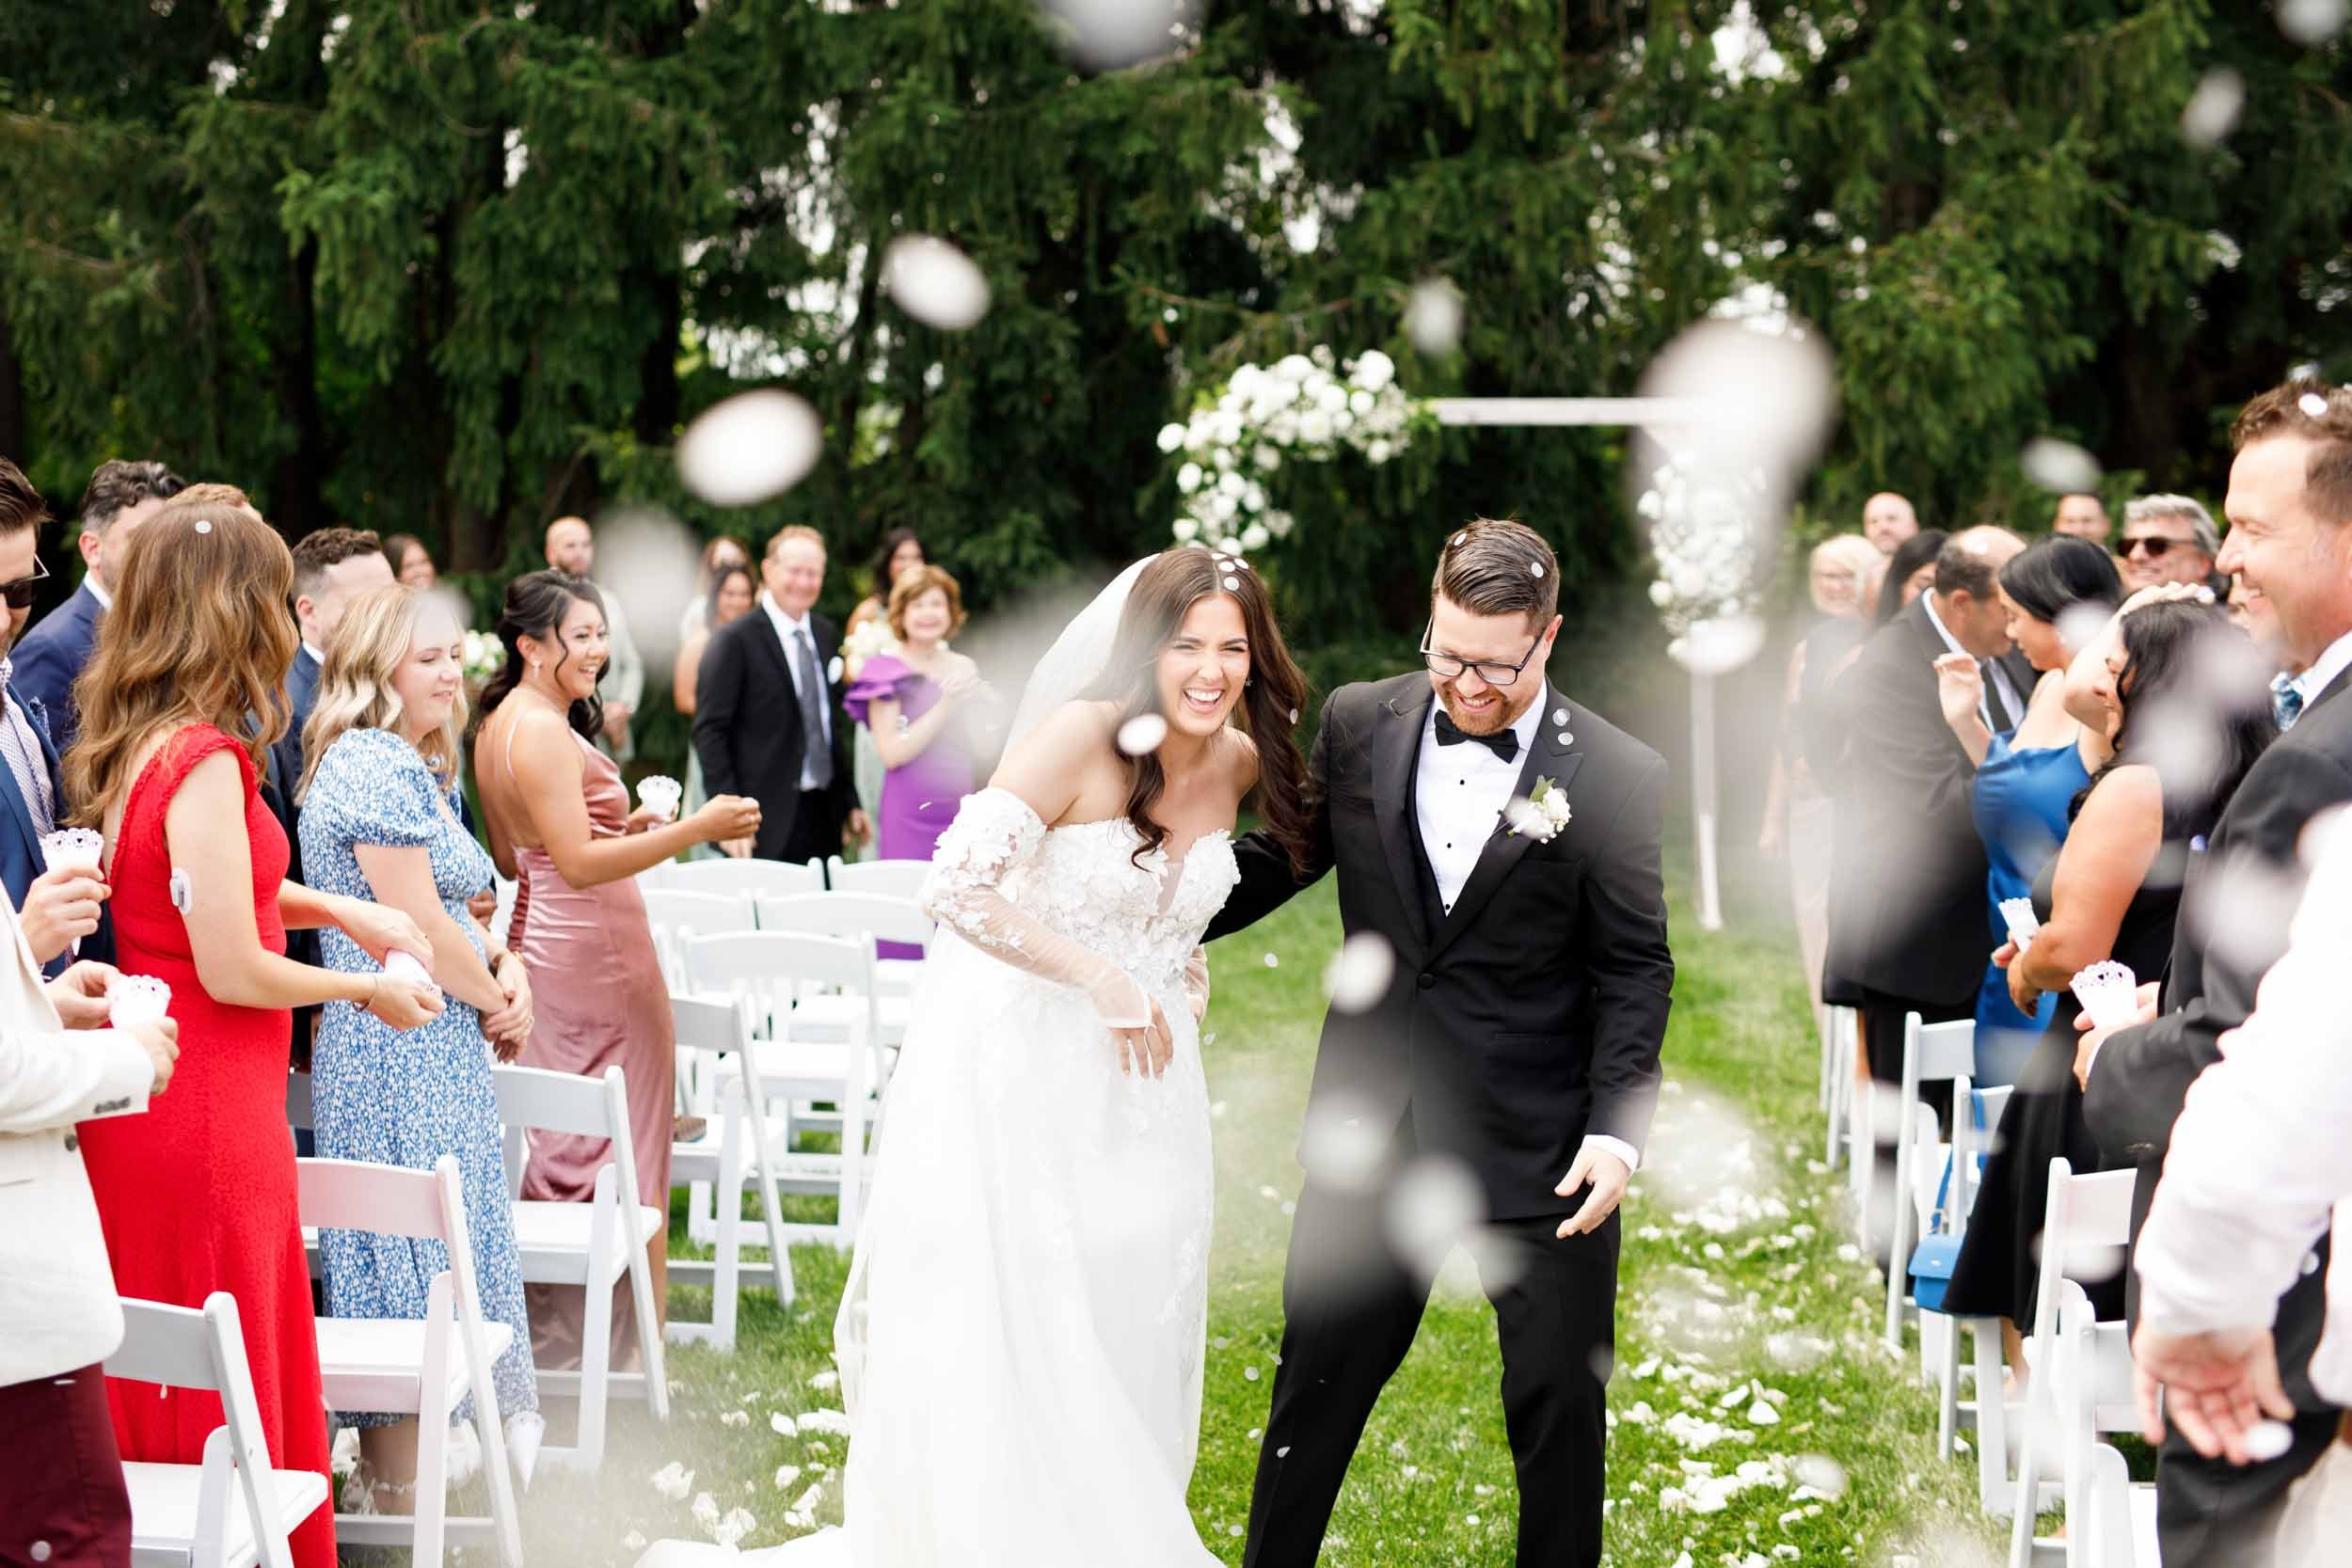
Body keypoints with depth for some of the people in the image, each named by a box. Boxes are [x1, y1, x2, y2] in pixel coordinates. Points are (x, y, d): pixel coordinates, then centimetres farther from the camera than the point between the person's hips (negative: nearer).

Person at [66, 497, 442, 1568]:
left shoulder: (128, 748, 8)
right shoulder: (205, 759, -20)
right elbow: (232, 970, -21)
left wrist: (335, 908, 15)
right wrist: (367, 989, -6)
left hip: (146, 1107, 9)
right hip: (208, 1113, -9)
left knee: (162, 1406, 17)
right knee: (229, 1405, 1)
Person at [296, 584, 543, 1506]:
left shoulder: (421, 769, 17)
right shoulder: (373, 765, -15)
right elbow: (419, 927, -19)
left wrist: (506, 965, 2)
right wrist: (498, 998, -5)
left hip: (438, 1048, 10)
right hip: (401, 1054, -10)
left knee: (416, 1269, 13)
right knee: (415, 1267, -5)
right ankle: (399, 1502, 2)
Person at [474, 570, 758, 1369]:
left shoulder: (499, 726, 12)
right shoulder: (544, 732, -20)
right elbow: (579, 862, -25)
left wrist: (622, 827, 13)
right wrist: (696, 828, -28)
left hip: (542, 946, 10)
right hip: (593, 963, -10)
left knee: (558, 1152, 15)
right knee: (614, 1156, -2)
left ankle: (547, 1336, 21)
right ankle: (606, 1347, 4)